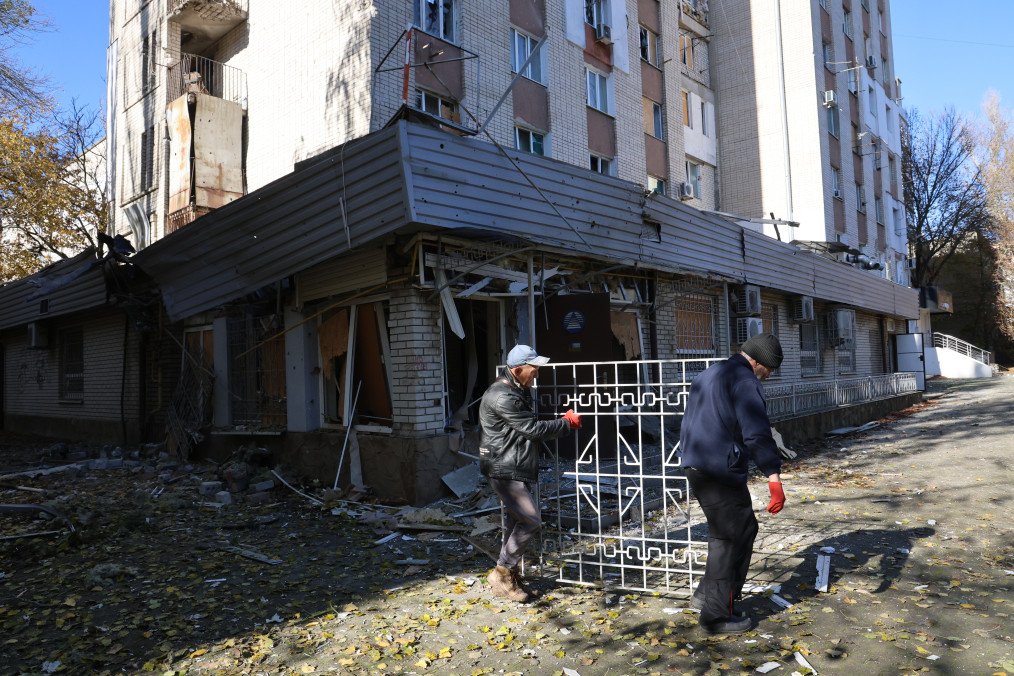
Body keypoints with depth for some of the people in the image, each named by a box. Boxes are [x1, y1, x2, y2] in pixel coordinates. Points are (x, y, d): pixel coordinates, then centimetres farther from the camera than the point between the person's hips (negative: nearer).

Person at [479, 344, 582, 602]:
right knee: (531, 520, -10)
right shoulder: (502, 397, -22)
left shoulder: (518, 390, 12)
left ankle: (508, 573, 27)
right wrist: (567, 423, -8)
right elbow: (533, 429, -20)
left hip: (515, 467, 11)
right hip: (504, 469, -11)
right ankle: (502, 573, 2)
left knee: (516, 519, 15)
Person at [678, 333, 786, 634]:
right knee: (730, 537, 1)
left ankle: (707, 594, 26)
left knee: (743, 529, 20)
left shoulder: (709, 374, 19)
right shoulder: (744, 381, -12)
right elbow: (757, 434, -22)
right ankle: (717, 614, 9)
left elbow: (689, 425, 26)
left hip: (695, 466, 10)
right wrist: (774, 479, -24)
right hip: (721, 472, -10)